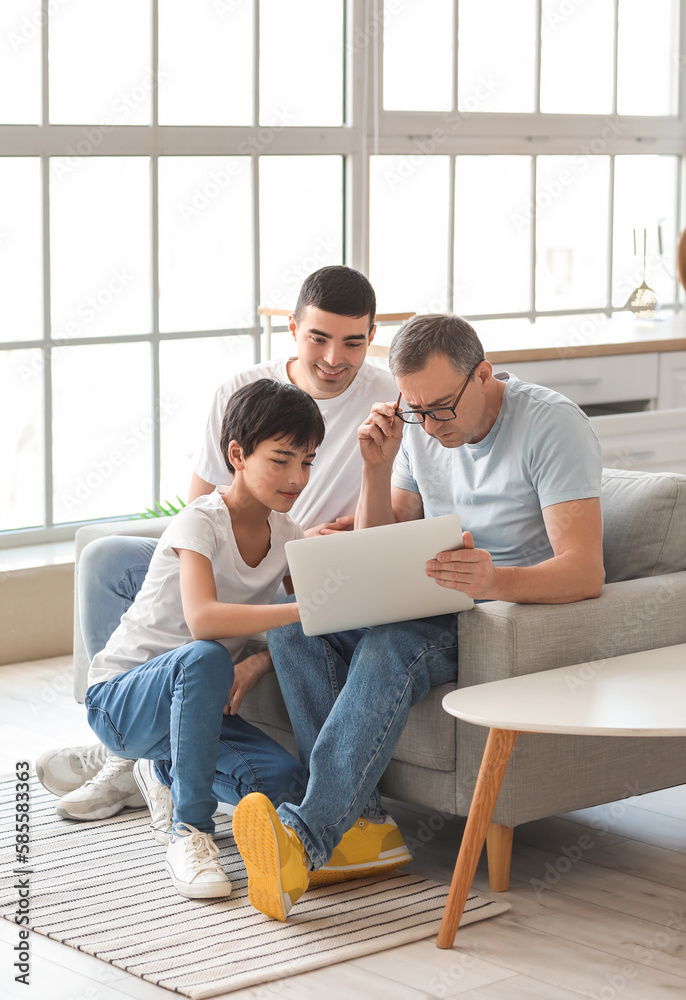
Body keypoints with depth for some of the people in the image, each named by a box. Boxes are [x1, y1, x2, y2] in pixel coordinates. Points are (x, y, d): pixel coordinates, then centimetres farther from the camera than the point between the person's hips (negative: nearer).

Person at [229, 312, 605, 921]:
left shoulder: (554, 424, -14)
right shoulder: (419, 429, 6)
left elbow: (585, 573, -25)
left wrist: (495, 581, -44)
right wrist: (378, 467, -7)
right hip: (437, 608, 7)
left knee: (388, 648, -35)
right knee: (294, 621, -18)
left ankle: (307, 835, -41)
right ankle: (360, 822, -24)